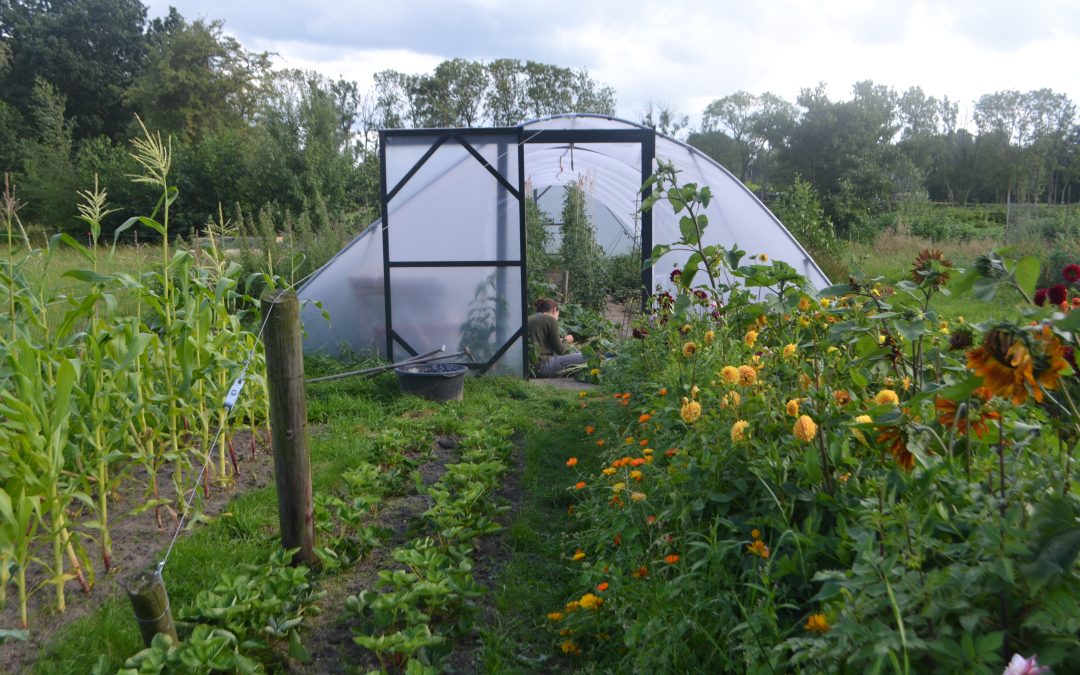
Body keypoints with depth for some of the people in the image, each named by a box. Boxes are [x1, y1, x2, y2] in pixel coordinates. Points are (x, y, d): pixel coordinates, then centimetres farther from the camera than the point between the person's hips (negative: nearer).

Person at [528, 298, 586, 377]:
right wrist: (566, 340, 18)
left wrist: (559, 341, 28)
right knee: (582, 357, -12)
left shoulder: (529, 319, 18)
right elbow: (559, 350, -3)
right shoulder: (550, 319, -4)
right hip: (541, 366, -9)